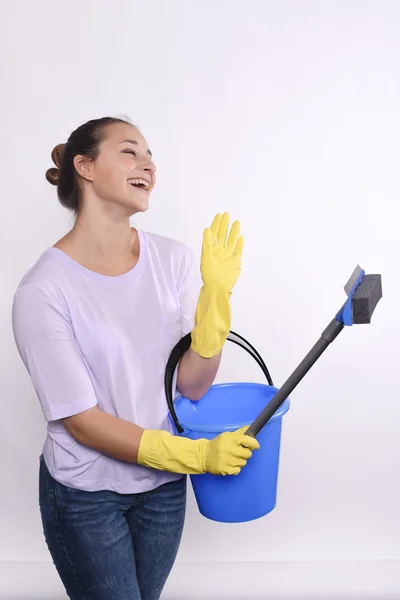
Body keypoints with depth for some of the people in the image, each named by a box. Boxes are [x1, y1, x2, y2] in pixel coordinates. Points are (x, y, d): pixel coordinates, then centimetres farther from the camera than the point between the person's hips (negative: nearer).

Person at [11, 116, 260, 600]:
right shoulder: (43, 290, -21)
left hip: (163, 485, 4)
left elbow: (193, 386, -9)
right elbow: (81, 421, -17)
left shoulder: (173, 259, -9)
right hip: (86, 493, -4)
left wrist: (216, 294, -21)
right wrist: (197, 455, -21)